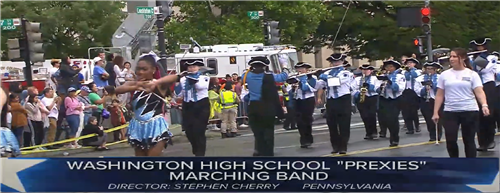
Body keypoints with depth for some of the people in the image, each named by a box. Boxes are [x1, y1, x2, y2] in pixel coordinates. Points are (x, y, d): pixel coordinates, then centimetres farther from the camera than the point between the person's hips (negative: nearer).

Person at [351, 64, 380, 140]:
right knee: (365, 116, -5)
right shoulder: (357, 79, 16)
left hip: (372, 98, -2)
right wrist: (357, 94, -13)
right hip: (361, 99, 2)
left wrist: (369, 85, -17)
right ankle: (368, 133, 2)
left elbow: (377, 88, -3)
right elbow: (353, 88, 5)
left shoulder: (374, 78, 11)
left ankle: (374, 132, -3)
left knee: (372, 115, -13)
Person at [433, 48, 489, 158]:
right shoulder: (445, 75, 7)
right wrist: (435, 112, 4)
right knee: (450, 141, -4)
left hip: (470, 112, -2)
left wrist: (484, 105, -26)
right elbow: (439, 95, 9)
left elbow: (479, 92, -8)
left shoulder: (472, 74, 0)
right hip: (450, 112, 2)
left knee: (469, 141, 4)